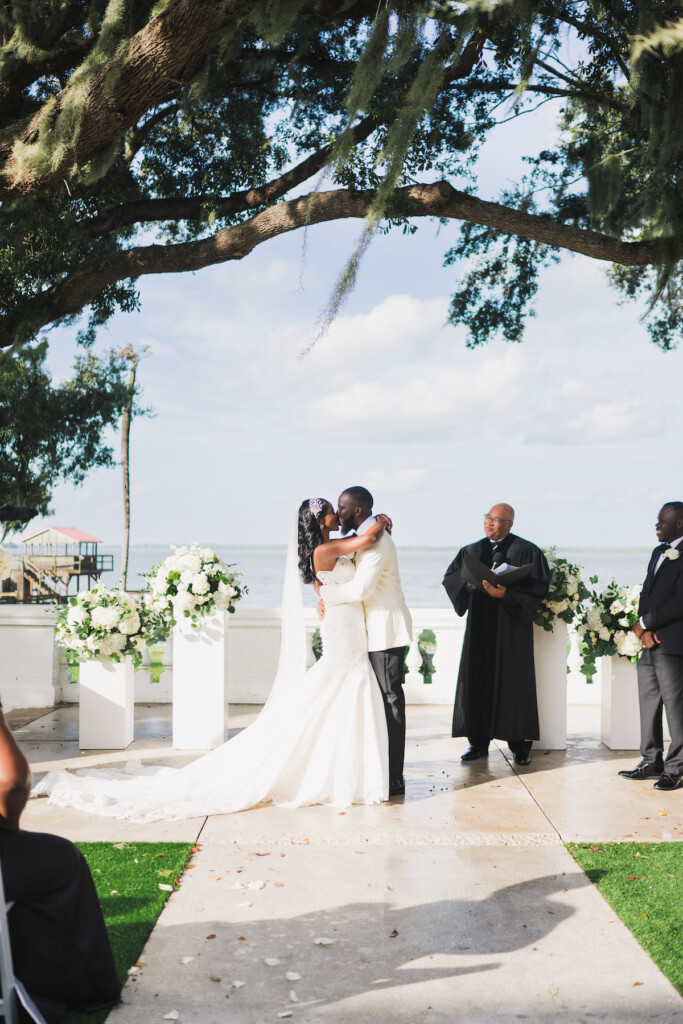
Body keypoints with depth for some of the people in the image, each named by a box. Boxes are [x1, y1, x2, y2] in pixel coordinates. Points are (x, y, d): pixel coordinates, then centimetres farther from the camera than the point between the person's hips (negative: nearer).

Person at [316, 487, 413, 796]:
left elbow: (361, 588, -25)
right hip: (378, 630, 10)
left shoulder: (376, 540, -17)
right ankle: (384, 770, 21)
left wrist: (325, 592, -11)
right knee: (383, 699, 13)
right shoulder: (366, 537, 16)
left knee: (390, 700, -7)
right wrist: (328, 597, 3)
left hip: (386, 630, -10)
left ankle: (394, 778, -3)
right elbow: (355, 582, 20)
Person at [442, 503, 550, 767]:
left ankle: (519, 745, 6)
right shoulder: (471, 551, 14)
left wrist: (506, 593, -22)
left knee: (514, 681, -2)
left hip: (512, 626, -4)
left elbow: (539, 584, -10)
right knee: (478, 678, 1)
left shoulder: (527, 551, 0)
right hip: (480, 625, 4)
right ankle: (479, 742, 9)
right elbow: (450, 577, 7)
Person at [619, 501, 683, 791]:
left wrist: (645, 623, -9)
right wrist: (645, 630, 1)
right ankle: (651, 761, 22)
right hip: (649, 644, 9)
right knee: (649, 702, 12)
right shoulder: (659, 552, 18)